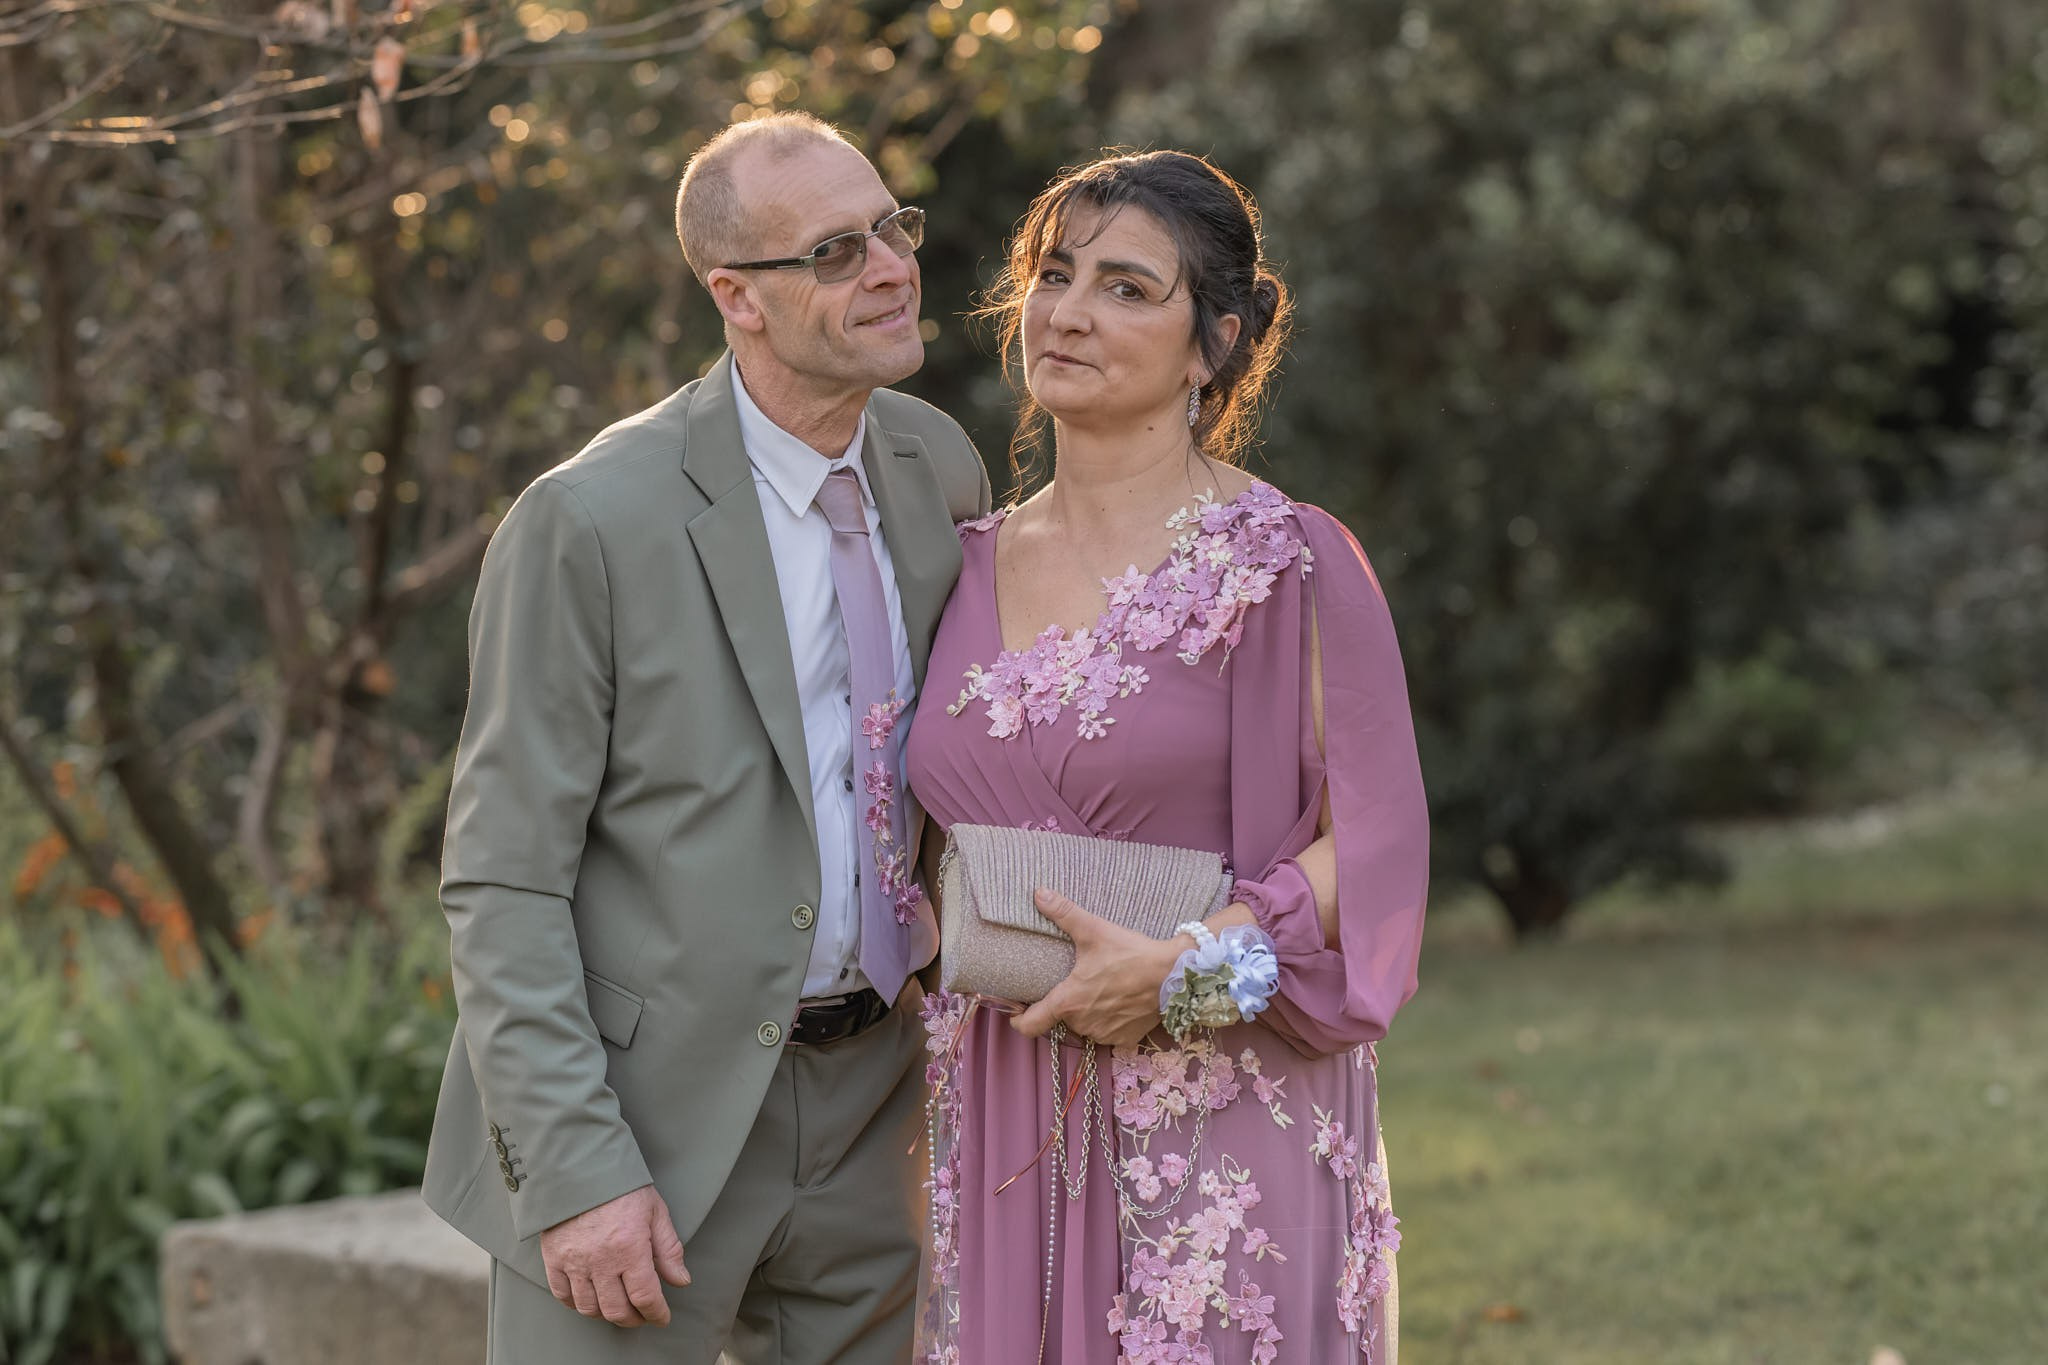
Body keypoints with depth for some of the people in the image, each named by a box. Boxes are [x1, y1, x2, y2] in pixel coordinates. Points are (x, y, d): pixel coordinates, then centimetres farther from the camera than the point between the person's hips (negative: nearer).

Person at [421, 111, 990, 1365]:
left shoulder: (943, 470, 4)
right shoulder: (592, 521, -14)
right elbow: (502, 882, -13)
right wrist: (574, 1169, -19)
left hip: (863, 1108, 5)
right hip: (647, 1113, -5)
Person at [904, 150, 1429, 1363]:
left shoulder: (1284, 565, -6)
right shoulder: (973, 567, 11)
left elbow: (1377, 841, -9)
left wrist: (1183, 966, -17)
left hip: (1221, 1123, -5)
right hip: (1004, 1131, 5)